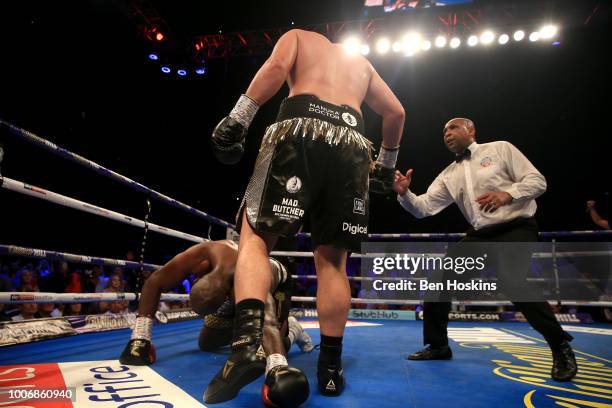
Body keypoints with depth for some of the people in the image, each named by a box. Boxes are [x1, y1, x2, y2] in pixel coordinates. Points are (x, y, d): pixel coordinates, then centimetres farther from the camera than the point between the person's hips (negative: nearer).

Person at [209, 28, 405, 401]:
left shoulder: (298, 36, 28)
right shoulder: (361, 61, 38)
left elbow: (277, 67, 3)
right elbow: (396, 112, 30)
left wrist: (237, 119, -3)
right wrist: (386, 164, 38)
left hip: (300, 130, -3)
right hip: (351, 143, 4)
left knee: (256, 236, 0)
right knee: (333, 259, 8)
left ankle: (248, 341, -22)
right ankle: (331, 367, 9)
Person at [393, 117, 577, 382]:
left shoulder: (500, 149, 1)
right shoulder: (448, 175, 11)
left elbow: (537, 181, -3)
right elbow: (424, 208, 3)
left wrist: (507, 194, -22)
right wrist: (404, 193, -16)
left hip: (516, 229, -5)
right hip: (480, 236, 5)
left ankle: (561, 348, -2)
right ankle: (438, 345, 13)